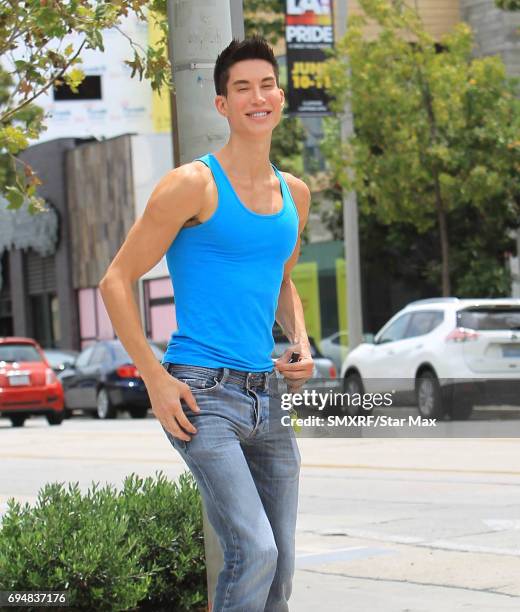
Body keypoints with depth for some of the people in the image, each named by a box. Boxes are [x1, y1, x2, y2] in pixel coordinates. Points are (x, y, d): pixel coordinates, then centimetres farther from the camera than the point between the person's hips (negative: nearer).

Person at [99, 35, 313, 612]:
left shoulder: (295, 194, 13)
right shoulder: (194, 185, -7)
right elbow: (116, 282, -5)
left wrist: (301, 343, 11)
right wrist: (156, 380, -10)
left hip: (267, 399, 7)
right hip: (203, 395, -7)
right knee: (254, 552, -19)